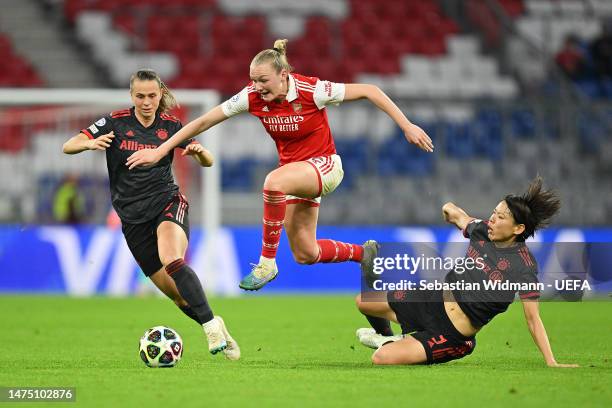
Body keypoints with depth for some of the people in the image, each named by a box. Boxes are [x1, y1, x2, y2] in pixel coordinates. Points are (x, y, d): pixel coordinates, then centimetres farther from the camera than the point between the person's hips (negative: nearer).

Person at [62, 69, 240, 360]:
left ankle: (212, 327, -32)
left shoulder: (170, 125, 2)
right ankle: (215, 329, 20)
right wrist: (90, 143, -30)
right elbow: (68, 147, -8)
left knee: (172, 262, -33)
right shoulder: (116, 122, -2)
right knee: (176, 293, 0)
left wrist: (199, 151, -15)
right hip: (132, 217, 1)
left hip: (167, 202, -1)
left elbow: (207, 162, 9)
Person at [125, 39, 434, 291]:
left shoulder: (312, 90, -24)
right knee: (305, 254, 6)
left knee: (274, 181, -36)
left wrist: (407, 126, -20)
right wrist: (159, 151, -9)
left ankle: (267, 262, -22)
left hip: (324, 166, -6)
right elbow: (204, 121, -8)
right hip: (295, 171, 6)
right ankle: (365, 253, 34)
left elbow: (369, 91, -18)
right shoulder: (252, 97, -13)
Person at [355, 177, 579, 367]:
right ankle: (386, 337, 43)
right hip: (436, 300, 7)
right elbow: (455, 214, 20)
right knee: (364, 301, 15)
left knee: (381, 359, -18)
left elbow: (533, 318, -21)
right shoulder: (482, 231, -4)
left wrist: (551, 363, -25)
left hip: (454, 334, -7)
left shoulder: (523, 266, -22)